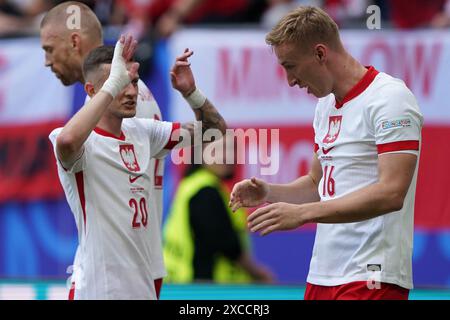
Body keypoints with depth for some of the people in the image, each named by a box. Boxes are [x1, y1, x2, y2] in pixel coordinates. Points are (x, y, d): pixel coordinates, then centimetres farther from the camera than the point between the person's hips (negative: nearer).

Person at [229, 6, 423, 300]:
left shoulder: (389, 98, -12)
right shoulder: (326, 105, 15)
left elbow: (391, 193, -22)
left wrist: (302, 213, -26)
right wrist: (268, 192, 5)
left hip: (371, 280, -8)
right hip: (322, 276, 8)